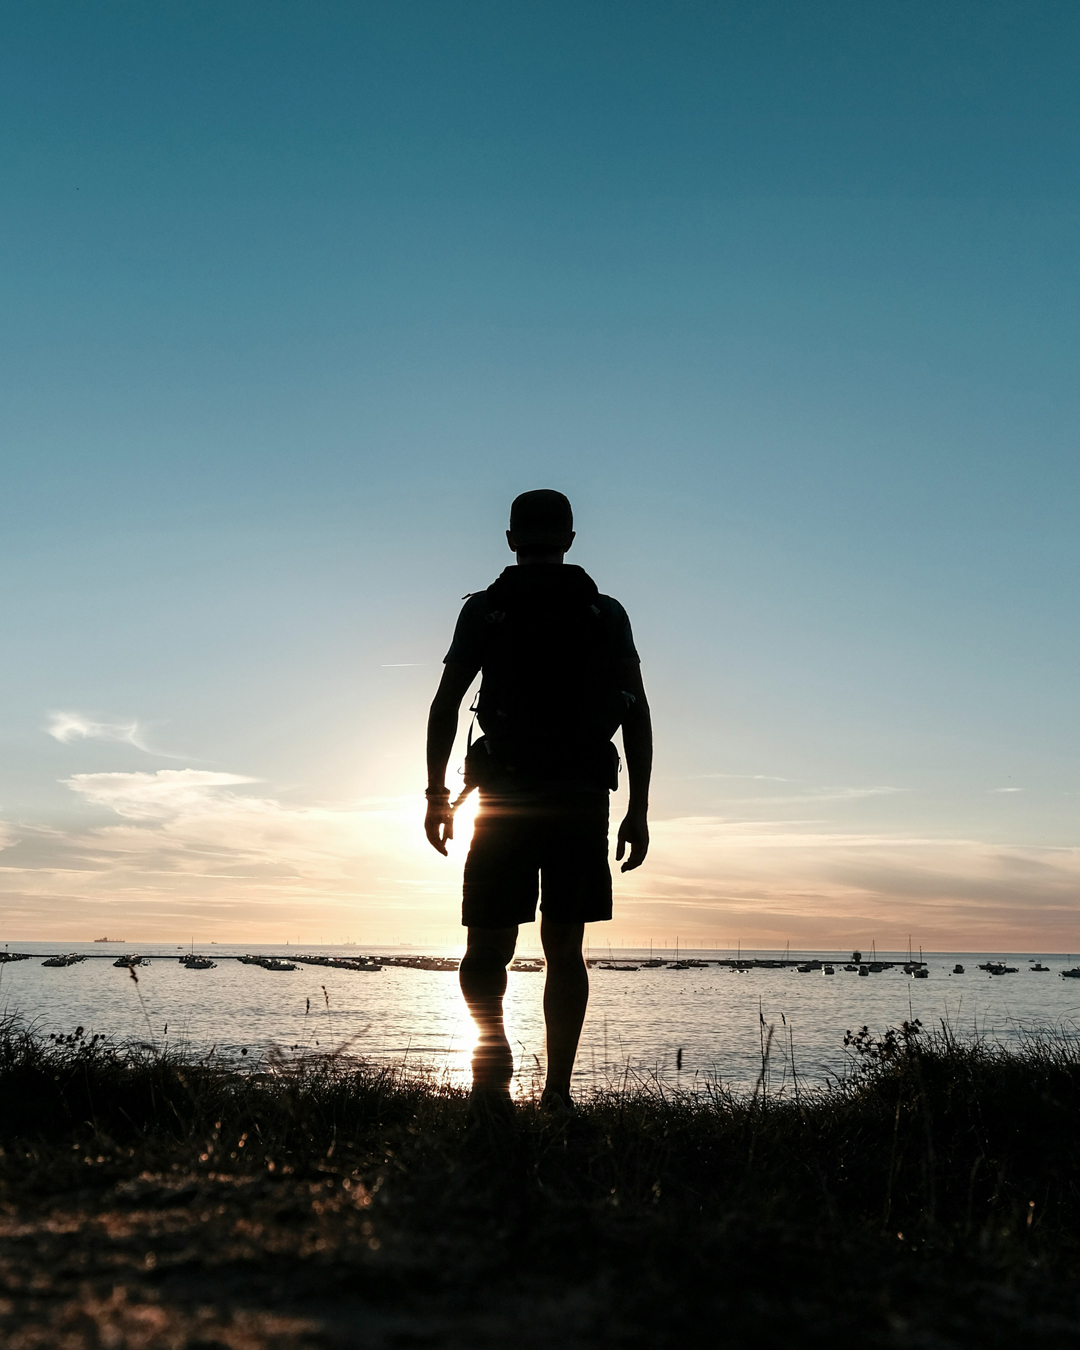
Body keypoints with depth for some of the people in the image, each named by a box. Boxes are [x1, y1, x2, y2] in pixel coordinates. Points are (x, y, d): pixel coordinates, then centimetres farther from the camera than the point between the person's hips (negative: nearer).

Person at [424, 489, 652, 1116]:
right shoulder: (608, 613, 10)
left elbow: (445, 705, 0)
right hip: (583, 802, 2)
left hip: (507, 799, -1)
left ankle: (496, 1057, -15)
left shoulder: (484, 609, 6)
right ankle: (558, 1091, 7)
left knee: (487, 949, 8)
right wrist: (639, 811, 6)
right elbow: (638, 717, 4)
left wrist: (438, 794, 6)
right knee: (565, 948, 10)